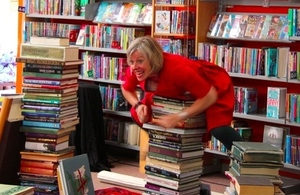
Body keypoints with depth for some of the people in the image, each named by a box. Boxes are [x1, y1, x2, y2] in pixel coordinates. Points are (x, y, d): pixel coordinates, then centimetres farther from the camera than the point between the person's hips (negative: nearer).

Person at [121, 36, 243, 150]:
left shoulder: (177, 69, -40)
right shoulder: (134, 70, -24)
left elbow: (210, 96, -32)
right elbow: (127, 89, -1)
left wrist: (178, 117, -36)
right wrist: (138, 105, -22)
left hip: (214, 85, -6)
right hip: (180, 92, 6)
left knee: (218, 129, -28)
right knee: (138, 115, -1)